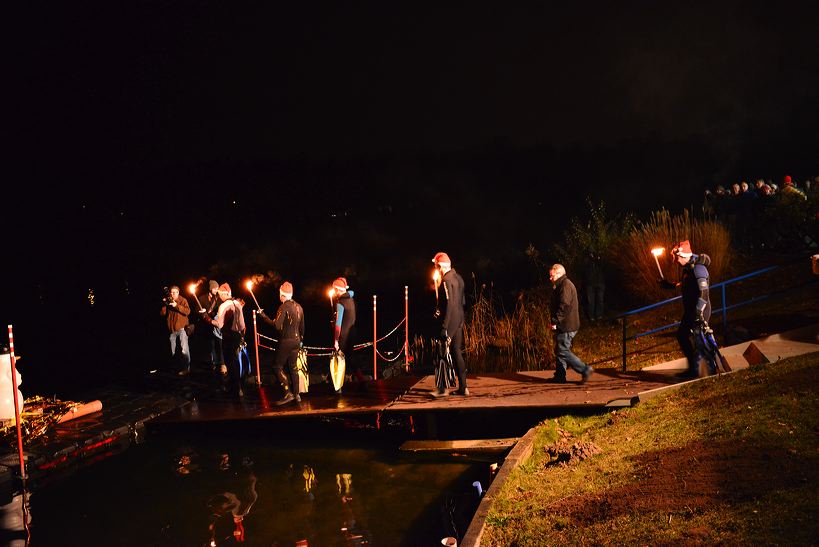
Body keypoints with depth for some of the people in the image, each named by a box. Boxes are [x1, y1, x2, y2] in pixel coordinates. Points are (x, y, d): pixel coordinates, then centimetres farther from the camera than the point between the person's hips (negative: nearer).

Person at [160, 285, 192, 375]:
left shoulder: (183, 300, -6)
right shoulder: (167, 301, 8)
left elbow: (188, 311, -20)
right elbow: (162, 313, 2)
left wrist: (176, 305, -26)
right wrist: (165, 304, -14)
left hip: (181, 328, -5)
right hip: (171, 329, 5)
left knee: (184, 349, -11)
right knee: (172, 351, 15)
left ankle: (186, 368, -8)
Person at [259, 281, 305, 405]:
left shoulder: (284, 307, -15)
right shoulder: (298, 307, 10)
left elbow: (277, 325, -22)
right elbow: (302, 326, 16)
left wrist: (264, 316, -14)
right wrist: (300, 339, 28)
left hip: (286, 341, -8)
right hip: (296, 341, 8)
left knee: (277, 367, -2)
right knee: (293, 367, 14)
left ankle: (288, 393, -10)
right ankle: (296, 395, 14)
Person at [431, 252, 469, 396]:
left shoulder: (447, 280, -15)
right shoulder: (458, 277, 13)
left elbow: (449, 304, -21)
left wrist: (444, 327, -21)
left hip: (450, 320, -9)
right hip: (459, 320, 9)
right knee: (457, 352, 11)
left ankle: (441, 388, 0)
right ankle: (463, 387, 13)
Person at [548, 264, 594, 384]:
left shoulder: (565, 285, -16)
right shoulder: (561, 285, 19)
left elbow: (564, 306, -23)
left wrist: (555, 321, -20)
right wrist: (556, 321, 17)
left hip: (566, 326, -11)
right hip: (565, 325, 11)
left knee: (563, 351, -10)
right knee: (559, 351, 13)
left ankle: (585, 370, -7)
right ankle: (559, 376, 18)